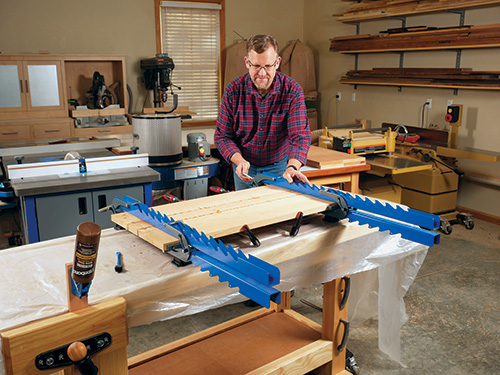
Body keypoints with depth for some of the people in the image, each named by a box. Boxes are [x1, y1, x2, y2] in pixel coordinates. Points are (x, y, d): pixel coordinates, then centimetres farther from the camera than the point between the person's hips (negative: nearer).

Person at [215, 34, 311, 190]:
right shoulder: (233, 91, -15)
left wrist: (292, 167, -44)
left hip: (280, 166, -1)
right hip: (245, 166, 1)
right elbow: (222, 136, -10)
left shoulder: (292, 90, -18)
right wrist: (239, 161, -29)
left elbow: (300, 135, -26)